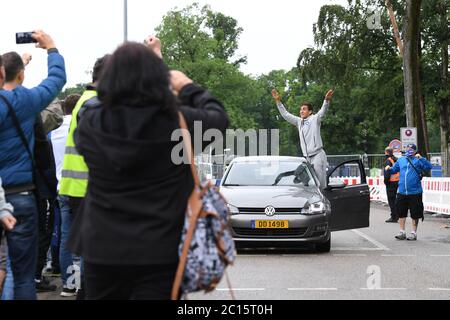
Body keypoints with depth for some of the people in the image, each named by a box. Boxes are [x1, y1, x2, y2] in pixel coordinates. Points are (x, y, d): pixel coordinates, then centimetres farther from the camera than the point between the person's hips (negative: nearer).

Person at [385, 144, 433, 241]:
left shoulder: (418, 160, -1)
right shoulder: (401, 160, 13)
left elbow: (429, 167, -14)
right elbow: (394, 170, 22)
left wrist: (421, 158, -23)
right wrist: (389, 169, 1)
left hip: (415, 192, -4)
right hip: (402, 192, 4)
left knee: (415, 214, 4)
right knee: (401, 213, 8)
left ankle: (414, 233, 15)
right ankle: (402, 232, 18)